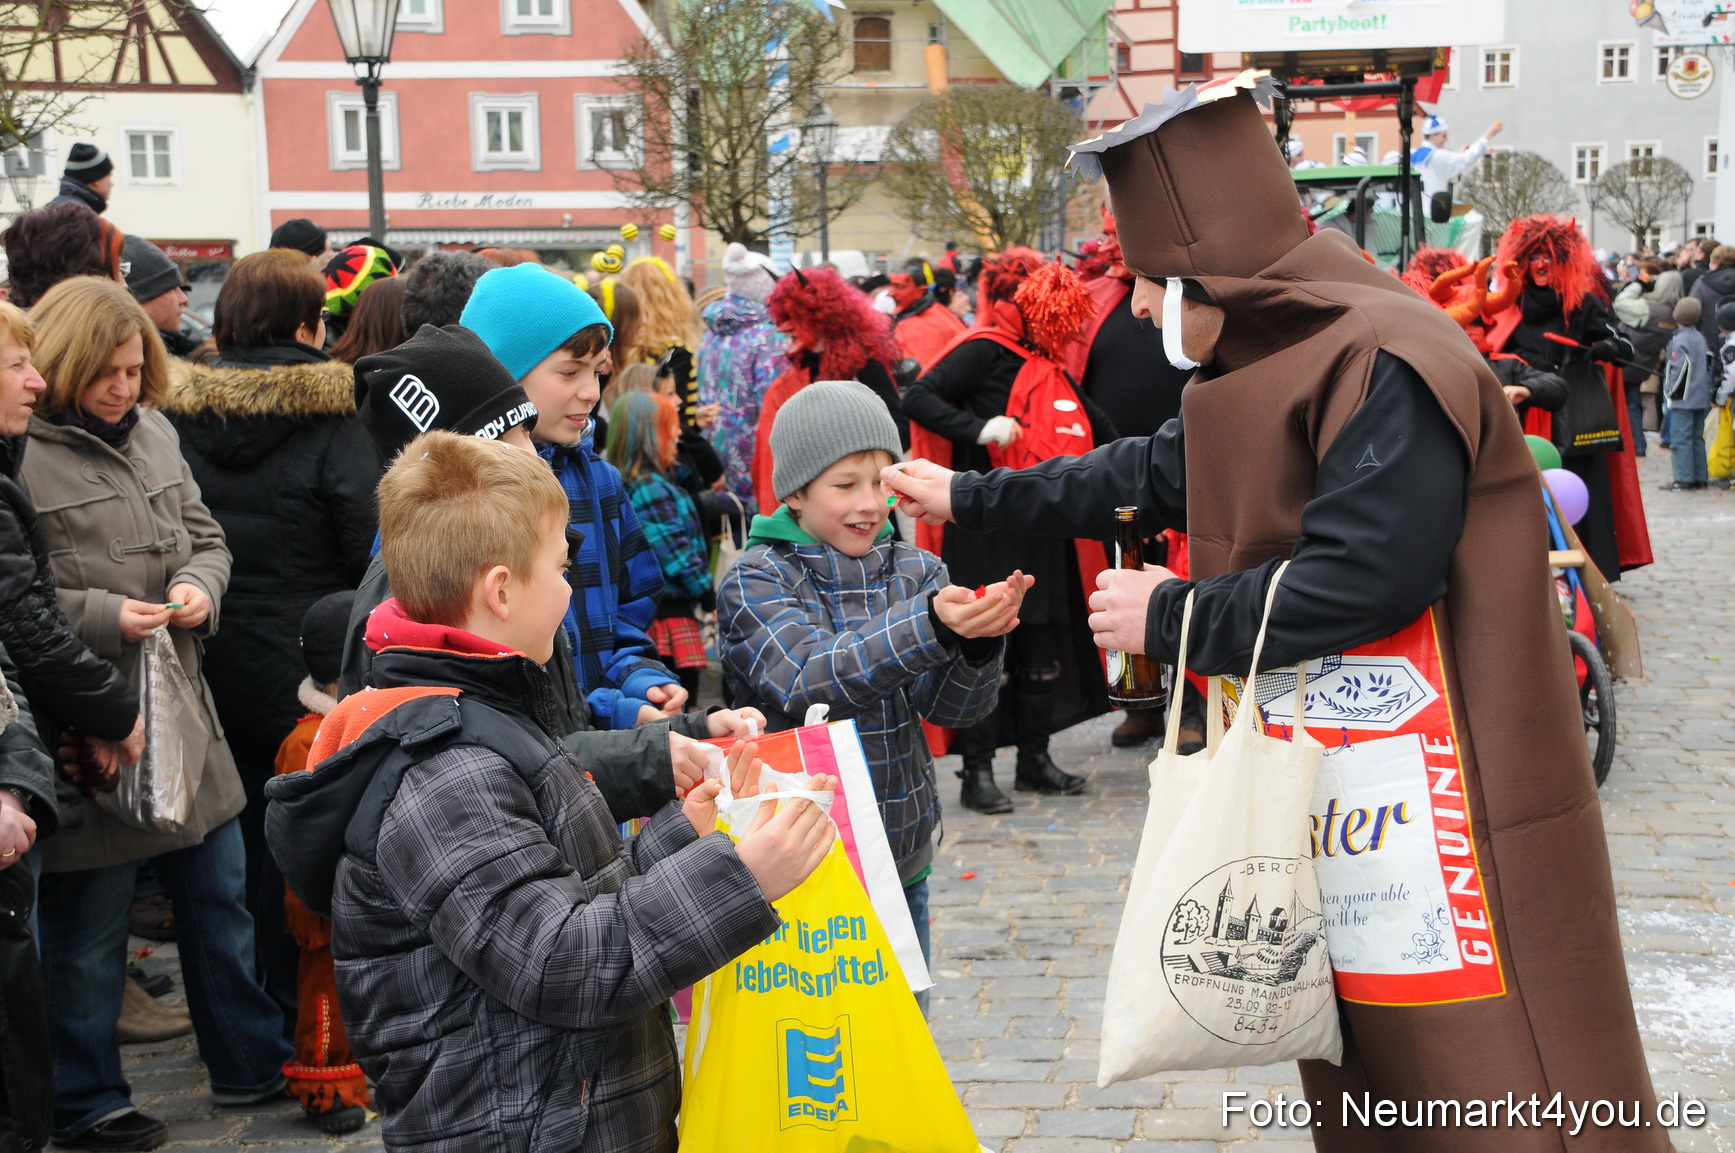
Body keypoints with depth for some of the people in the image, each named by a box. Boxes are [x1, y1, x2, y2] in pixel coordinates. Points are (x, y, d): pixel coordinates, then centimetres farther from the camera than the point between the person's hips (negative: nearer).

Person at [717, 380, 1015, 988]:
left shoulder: (915, 569, 4)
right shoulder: (756, 581, -9)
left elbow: (955, 708, -5)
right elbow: (808, 683, -26)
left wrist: (980, 635, -27)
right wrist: (930, 624, -39)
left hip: (904, 863, 5)